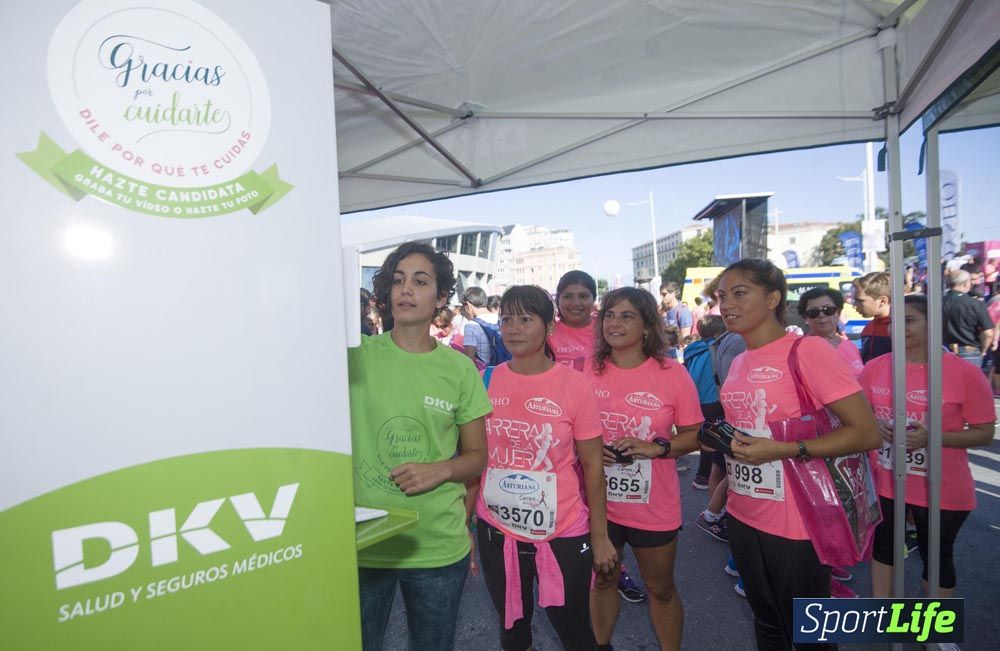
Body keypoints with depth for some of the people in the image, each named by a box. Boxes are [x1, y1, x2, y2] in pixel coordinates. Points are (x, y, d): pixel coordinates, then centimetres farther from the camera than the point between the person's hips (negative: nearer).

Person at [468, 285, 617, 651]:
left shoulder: (576, 385, -12)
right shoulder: (486, 381, -5)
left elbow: (593, 466, -5)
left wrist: (600, 536, -2)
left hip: (563, 535, -2)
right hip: (495, 532, 3)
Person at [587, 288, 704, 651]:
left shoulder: (673, 374, -11)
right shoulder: (588, 371, -6)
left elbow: (694, 435, -5)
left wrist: (655, 447, -21)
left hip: (654, 507, -1)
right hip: (599, 503, 2)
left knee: (660, 589, 19)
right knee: (603, 580, 22)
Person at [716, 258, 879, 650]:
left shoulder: (807, 350, -17)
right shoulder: (738, 363, 6)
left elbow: (867, 433, -19)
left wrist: (784, 450, -25)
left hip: (795, 524, -7)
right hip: (742, 516, 7)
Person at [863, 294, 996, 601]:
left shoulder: (965, 372, -13)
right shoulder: (875, 368, -4)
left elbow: (985, 433, -9)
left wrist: (931, 437, -23)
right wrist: (876, 425, -11)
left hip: (941, 490, -3)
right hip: (884, 482, 4)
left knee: (937, 556, 15)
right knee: (883, 546, 19)